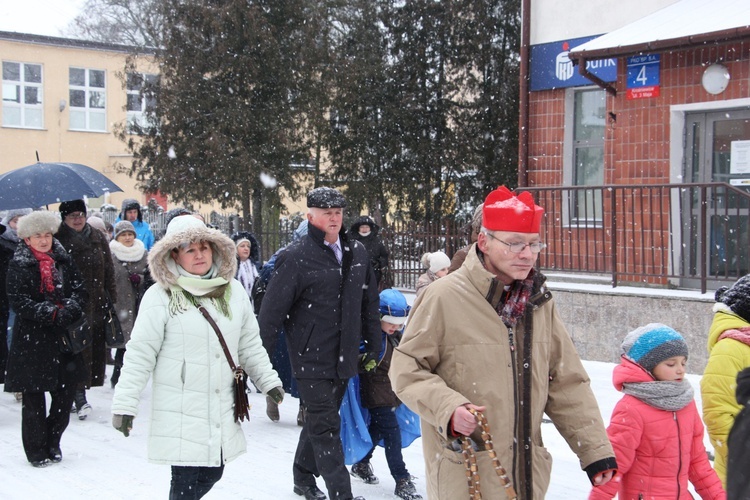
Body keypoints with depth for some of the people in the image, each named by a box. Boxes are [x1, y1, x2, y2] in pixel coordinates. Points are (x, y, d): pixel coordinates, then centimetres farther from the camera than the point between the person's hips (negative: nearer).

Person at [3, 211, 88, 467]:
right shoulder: (18, 266, -3)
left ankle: (52, 442, 25)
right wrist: (51, 314, -19)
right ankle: (36, 450, 14)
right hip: (32, 340, -4)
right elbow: (18, 301, -11)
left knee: (65, 393, 6)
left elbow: (80, 291, 5)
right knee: (34, 398, 2)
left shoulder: (64, 260, 9)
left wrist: (68, 311, -14)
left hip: (65, 337, 4)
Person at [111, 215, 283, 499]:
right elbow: (140, 353, -8)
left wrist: (268, 380, 13)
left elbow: (250, 344, 17)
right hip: (180, 414, -5)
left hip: (223, 412, 5)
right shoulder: (161, 296, -8)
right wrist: (124, 404, -11)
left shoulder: (233, 291, 7)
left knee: (211, 474, 13)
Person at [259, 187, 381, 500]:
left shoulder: (357, 253, 8)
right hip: (311, 357, -6)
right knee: (325, 426, -4)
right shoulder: (296, 257, -11)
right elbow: (272, 310, -11)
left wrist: (373, 346, 17)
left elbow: (369, 304, 16)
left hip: (344, 357, 6)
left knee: (321, 421, 19)